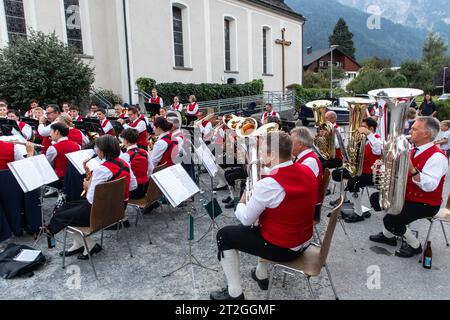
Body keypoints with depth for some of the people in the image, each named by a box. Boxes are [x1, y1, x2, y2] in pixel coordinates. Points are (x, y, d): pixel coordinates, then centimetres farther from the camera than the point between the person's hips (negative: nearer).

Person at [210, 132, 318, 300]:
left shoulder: (268, 184, -28)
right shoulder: (307, 171, -5)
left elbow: (246, 220, -16)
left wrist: (241, 204, 4)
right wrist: (256, 198, 6)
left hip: (282, 248, -8)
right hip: (304, 242, 8)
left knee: (224, 235, 6)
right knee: (259, 223, 33)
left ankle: (234, 293, 14)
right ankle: (261, 275, 43)